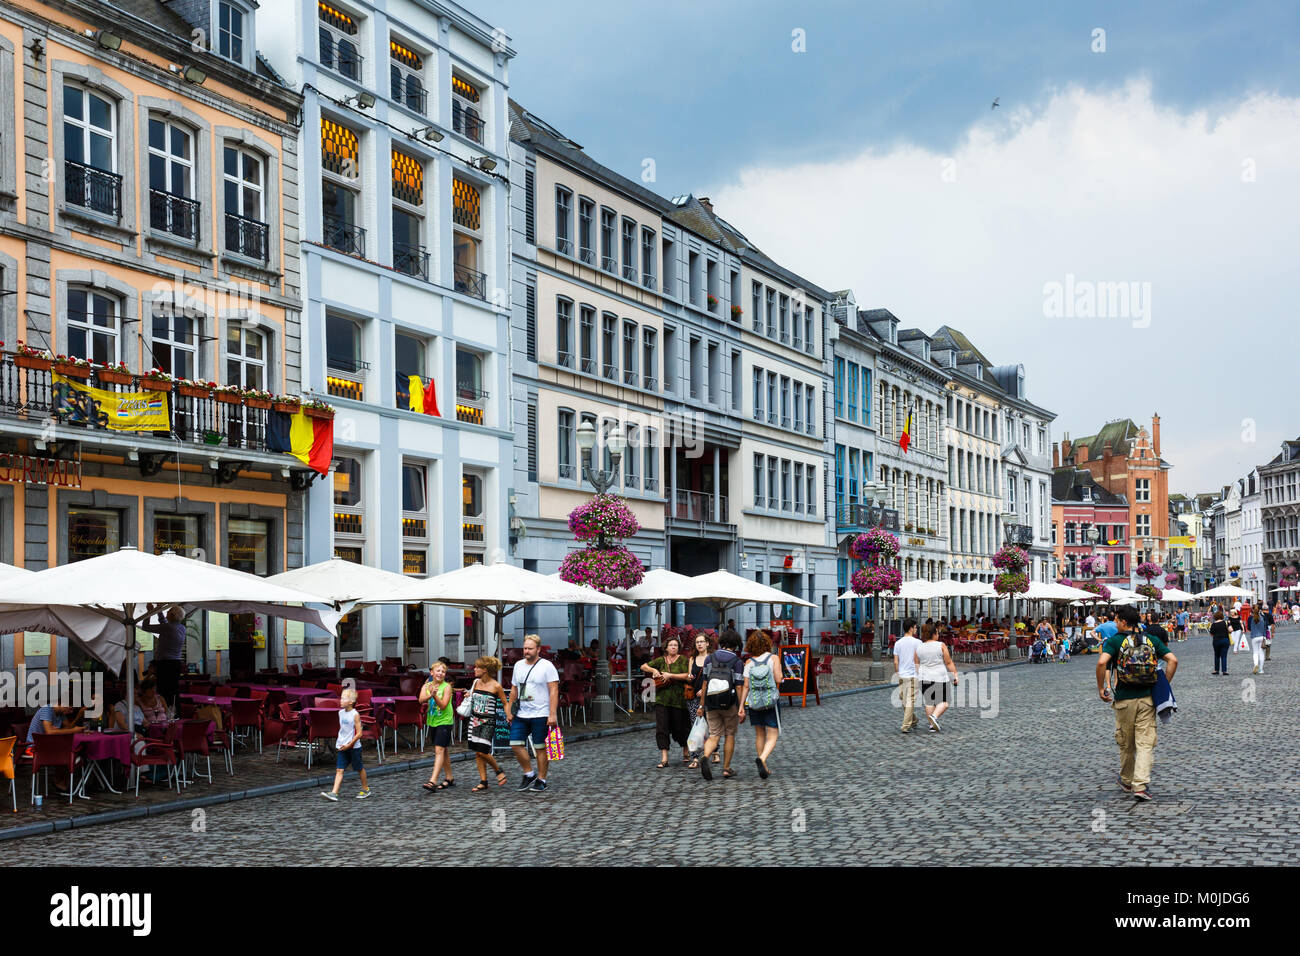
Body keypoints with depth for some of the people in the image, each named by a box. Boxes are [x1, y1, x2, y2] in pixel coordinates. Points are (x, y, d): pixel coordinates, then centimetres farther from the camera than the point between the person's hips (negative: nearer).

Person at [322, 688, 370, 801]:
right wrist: (340, 743, 14)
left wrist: (349, 745, -18)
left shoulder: (355, 715, -14)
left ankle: (365, 788, 28)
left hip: (353, 747, -5)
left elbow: (359, 733, -15)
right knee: (339, 770, -3)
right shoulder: (341, 713, 5)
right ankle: (334, 793, -10)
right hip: (341, 747, 5)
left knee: (359, 768, 11)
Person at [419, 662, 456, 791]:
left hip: (445, 721, -5)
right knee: (444, 751, 16)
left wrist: (435, 696, -32)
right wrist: (430, 695, -35)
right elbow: (421, 700, -16)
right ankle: (449, 779, 27)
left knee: (439, 750, -15)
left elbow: (443, 705, -18)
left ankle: (433, 782, -24)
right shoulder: (427, 685, 2)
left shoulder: (447, 687, -10)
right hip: (432, 721, 6)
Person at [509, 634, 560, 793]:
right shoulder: (519, 666, 13)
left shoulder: (547, 666, -6)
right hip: (520, 715, 6)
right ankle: (529, 774, 14)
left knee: (540, 748, 0)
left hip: (540, 715, -6)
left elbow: (554, 691, -10)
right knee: (516, 744, -2)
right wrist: (510, 712, 16)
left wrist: (552, 714, -17)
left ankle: (541, 780, 10)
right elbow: (514, 690, 20)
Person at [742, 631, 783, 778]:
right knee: (772, 737, -1)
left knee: (759, 735, 15)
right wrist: (780, 671, 8)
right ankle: (762, 759, -27)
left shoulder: (749, 662, -2)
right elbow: (778, 680, -12)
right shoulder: (773, 658, -6)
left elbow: (746, 686, -6)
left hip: (754, 703, 3)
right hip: (771, 702, -3)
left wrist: (741, 706, -4)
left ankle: (764, 768, 18)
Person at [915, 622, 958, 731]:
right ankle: (934, 717, -17)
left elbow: (917, 665, 7)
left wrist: (918, 677, 15)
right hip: (940, 677, -4)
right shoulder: (941, 646, -6)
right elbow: (949, 662, -6)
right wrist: (955, 675, -2)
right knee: (943, 702, 5)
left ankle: (932, 725, 7)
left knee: (929, 702, 9)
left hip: (925, 678, 4)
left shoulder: (919, 648, 4)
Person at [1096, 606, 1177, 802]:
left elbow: (1102, 662, -20)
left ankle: (1127, 782, 29)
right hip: (1147, 697, 2)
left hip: (1124, 699, -1)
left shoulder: (1115, 641, -5)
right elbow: (1173, 660, -1)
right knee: (1145, 743, 0)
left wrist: (1101, 688, -9)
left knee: (1126, 743, 14)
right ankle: (1141, 785, -13)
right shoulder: (1152, 640, 6)